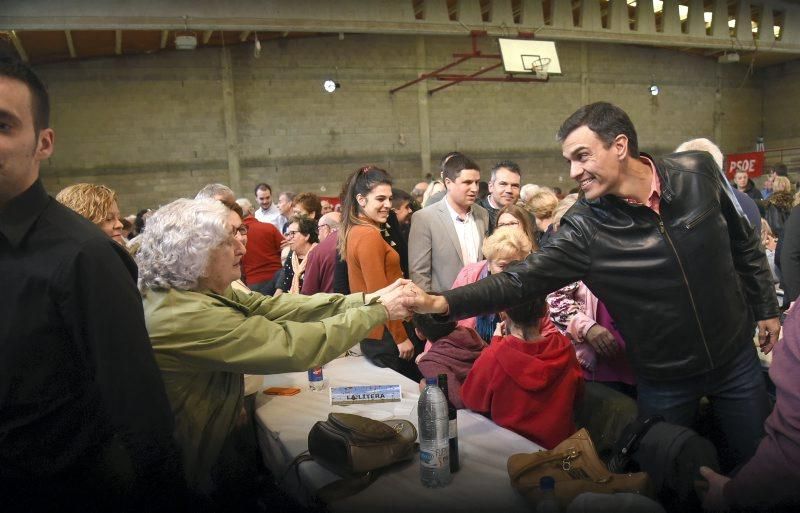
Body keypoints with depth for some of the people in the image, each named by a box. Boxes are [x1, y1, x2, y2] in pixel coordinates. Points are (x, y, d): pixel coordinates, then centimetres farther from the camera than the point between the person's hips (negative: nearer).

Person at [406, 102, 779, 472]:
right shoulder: (583, 228, -21)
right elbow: (520, 280, -25)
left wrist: (766, 309, 10)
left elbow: (743, 244, 3)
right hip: (663, 378, -2)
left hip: (735, 356, 3)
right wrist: (442, 302, -37)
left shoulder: (698, 172, -12)